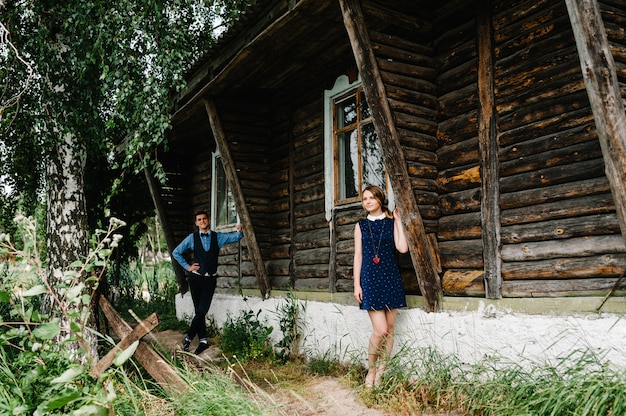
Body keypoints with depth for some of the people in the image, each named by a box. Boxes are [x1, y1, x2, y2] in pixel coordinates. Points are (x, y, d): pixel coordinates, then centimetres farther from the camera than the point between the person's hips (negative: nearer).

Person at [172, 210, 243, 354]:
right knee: (199, 310, 4)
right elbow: (176, 252, 7)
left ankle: (188, 338, 7)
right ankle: (203, 340, 12)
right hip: (196, 277, 0)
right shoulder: (192, 238, 2)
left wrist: (240, 230, -22)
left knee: (202, 310, -6)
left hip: (210, 279, 0)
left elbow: (237, 237, 1)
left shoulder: (218, 237, 4)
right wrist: (187, 266, 2)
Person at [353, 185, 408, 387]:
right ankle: (370, 370, 11)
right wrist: (357, 284, 0)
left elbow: (403, 248, -8)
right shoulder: (361, 225, 9)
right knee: (380, 330, -9)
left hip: (391, 277, 1)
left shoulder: (391, 223, 6)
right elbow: (358, 256, 6)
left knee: (390, 328, 3)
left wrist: (398, 221, -2)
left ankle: (381, 372, 15)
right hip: (370, 279, -1)